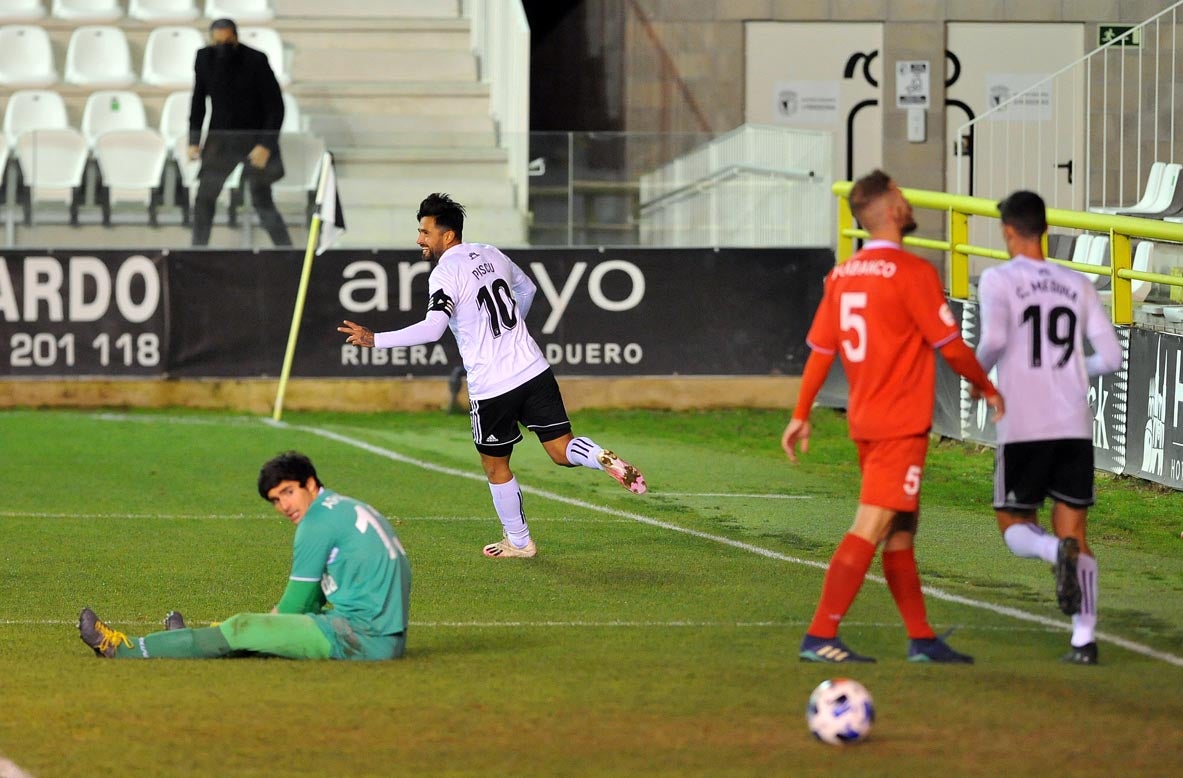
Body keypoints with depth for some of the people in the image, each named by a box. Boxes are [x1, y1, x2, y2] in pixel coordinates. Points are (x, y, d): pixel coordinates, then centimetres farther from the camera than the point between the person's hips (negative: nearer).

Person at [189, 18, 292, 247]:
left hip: (254, 140, -4)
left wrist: (266, 145, -20)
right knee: (204, 196, 5)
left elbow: (276, 106, -13)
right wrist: (194, 141, 0)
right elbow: (198, 102, 6)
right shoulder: (205, 58, -5)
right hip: (220, 137, 4)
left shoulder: (256, 61, -17)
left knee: (262, 201, -10)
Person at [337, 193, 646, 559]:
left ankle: (518, 541, 24)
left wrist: (375, 340, -24)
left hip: (491, 388, -6)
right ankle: (603, 458, -26)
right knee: (561, 449, 4)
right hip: (534, 370, 6)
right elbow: (527, 288, 29)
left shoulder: (446, 273, -12)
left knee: (495, 466, 13)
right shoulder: (491, 255, 11)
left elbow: (432, 328, -24)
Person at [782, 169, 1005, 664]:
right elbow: (951, 346, -10)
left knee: (901, 533, 14)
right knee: (869, 530, -10)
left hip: (864, 420, 8)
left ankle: (922, 639, 18)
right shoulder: (912, 272, -14)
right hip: (902, 425, -8)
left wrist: (802, 415, 18)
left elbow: (820, 350, 11)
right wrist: (988, 389, 6)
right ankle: (820, 637, -14)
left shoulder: (842, 275, 7)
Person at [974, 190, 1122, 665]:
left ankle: (1057, 553, -23)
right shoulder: (1078, 286, 10)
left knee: (1015, 527, 12)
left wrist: (978, 372, 2)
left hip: (1022, 426, -3)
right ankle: (1084, 638, -6)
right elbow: (1111, 357, 7)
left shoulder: (998, 280, -1)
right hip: (1075, 426, 3)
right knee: (1073, 529, 8)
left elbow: (994, 339, -18)